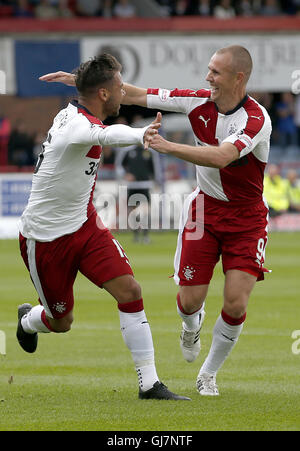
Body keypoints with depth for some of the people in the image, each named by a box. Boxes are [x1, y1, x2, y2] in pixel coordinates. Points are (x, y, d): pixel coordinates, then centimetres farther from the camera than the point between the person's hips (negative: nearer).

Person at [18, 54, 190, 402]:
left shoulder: (71, 114, 1)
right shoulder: (79, 125, -29)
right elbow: (108, 135, -54)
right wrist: (140, 135, -74)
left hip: (83, 226, 8)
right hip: (45, 239, -8)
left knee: (129, 291, -10)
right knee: (61, 321, 8)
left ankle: (149, 383, -9)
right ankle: (28, 320, 46)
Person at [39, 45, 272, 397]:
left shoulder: (256, 119, -23)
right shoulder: (198, 102, -9)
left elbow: (221, 157, -39)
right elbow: (136, 95, -4)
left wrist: (168, 147, -44)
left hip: (246, 218, -3)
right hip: (205, 207, 3)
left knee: (235, 304, -12)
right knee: (190, 299, -3)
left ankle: (208, 374, 12)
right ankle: (191, 325, 37)